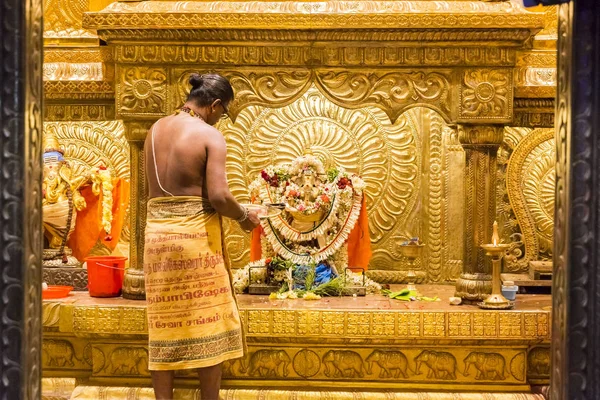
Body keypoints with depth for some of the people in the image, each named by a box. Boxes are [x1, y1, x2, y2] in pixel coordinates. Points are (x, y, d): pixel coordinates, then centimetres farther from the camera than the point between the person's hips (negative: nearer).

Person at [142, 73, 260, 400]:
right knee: (208, 324, 7)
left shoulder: (156, 129, 10)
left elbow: (159, 185, 14)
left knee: (164, 324, 12)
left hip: (157, 233, 6)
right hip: (196, 235, -6)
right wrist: (245, 217, 0)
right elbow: (218, 196, -17)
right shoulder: (210, 135, -10)